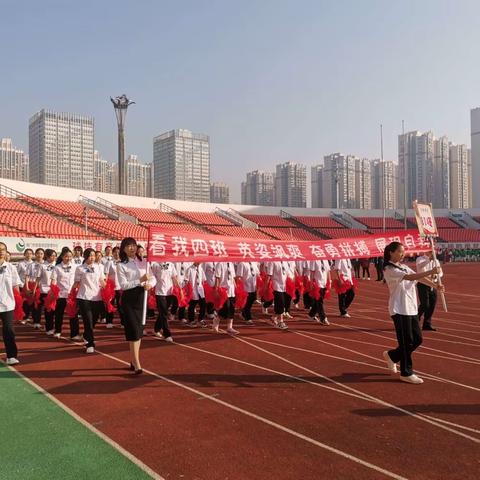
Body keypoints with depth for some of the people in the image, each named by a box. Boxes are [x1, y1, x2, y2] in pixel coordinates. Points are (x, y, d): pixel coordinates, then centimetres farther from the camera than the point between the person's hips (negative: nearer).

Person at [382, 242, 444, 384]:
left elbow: (419, 278, 7)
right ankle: (406, 373, 13)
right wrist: (431, 272, -28)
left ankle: (392, 355, 29)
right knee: (407, 342, -2)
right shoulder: (389, 269, -13)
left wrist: (434, 285, -7)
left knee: (417, 339, 11)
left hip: (411, 308, 9)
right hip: (399, 310, -9)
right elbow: (410, 277, -25)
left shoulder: (403, 267, 15)